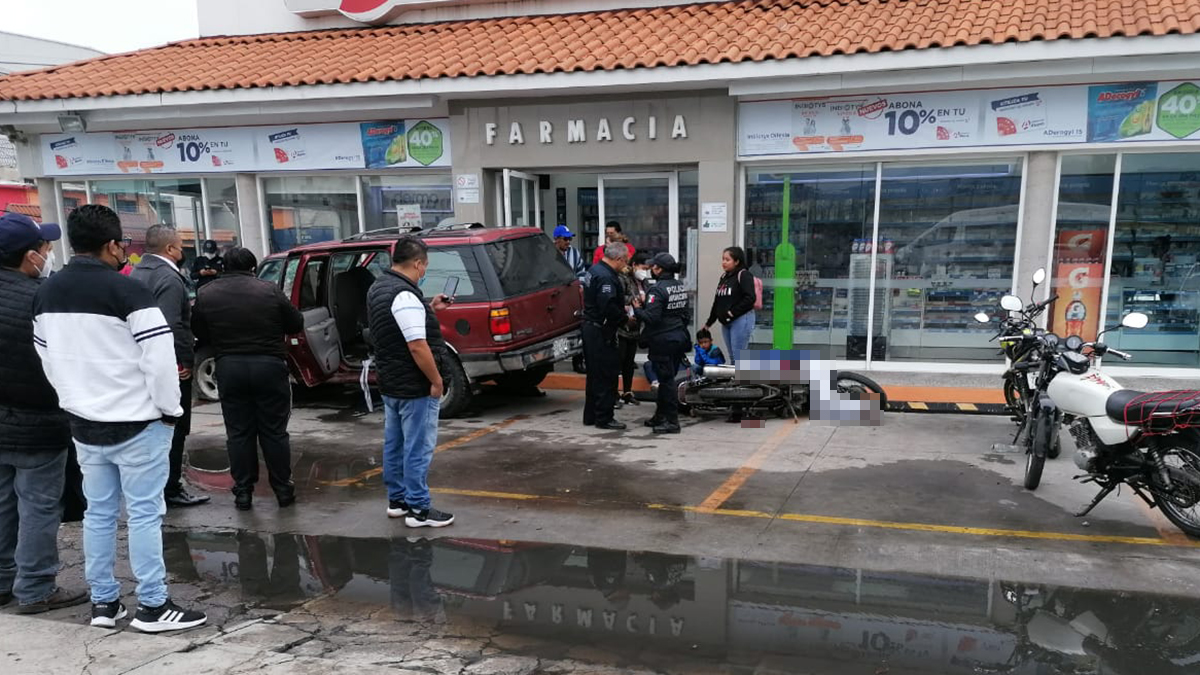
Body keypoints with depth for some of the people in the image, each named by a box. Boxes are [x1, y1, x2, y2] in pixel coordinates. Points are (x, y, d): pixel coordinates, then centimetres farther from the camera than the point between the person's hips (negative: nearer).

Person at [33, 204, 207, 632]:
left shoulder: (46, 293, 8)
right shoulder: (125, 290, -17)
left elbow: (47, 358, 15)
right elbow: (159, 356, -19)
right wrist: (170, 408, -6)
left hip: (84, 423, 7)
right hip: (136, 424, -7)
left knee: (98, 512, 15)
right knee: (144, 513, 0)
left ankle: (103, 602, 23)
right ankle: (153, 606, 6)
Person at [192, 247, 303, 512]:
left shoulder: (206, 293, 0)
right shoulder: (269, 290, -6)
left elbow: (199, 334, 6)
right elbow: (296, 324, 0)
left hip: (229, 368, 2)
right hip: (269, 366, -1)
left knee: (238, 432, 10)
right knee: (274, 431, 7)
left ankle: (243, 492, 13)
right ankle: (283, 490, 13)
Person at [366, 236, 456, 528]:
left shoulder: (379, 287, 9)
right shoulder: (404, 295, -23)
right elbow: (417, 345, -26)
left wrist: (428, 309, 14)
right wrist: (436, 380, -17)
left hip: (389, 382, 10)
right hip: (414, 386, -10)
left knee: (394, 444, 17)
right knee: (418, 448, -2)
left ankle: (397, 499, 28)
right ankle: (419, 509, 5)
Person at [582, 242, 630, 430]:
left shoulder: (594, 270, 13)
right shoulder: (606, 277, -21)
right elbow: (608, 307, -28)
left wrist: (622, 309, 12)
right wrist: (625, 317, -13)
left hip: (590, 328, 11)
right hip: (601, 332, -11)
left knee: (595, 374, 17)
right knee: (606, 375, -3)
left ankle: (591, 415, 25)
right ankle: (604, 418, 3)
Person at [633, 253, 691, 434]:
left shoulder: (658, 290, -18)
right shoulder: (681, 287, 9)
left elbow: (651, 317, -23)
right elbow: (687, 313, 15)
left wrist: (637, 308, -6)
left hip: (662, 341, -8)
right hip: (679, 338, 8)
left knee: (666, 380, -3)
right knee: (666, 378, 16)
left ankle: (672, 421, 0)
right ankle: (660, 416, 26)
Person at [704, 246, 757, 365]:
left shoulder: (744, 275, -9)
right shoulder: (724, 277, 16)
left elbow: (750, 298, -19)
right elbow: (717, 301, 22)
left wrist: (733, 312, -18)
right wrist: (709, 322, 25)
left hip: (741, 320, -9)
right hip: (726, 322, 9)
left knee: (739, 358, -8)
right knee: (732, 358, 13)